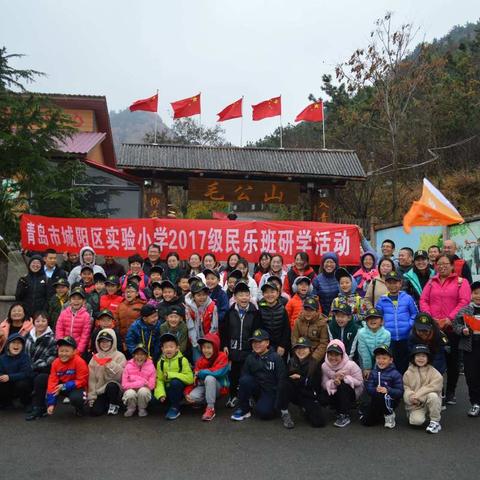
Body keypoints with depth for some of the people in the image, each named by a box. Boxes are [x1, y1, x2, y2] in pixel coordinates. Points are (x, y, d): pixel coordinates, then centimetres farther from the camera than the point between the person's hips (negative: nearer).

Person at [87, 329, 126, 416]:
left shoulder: (119, 356, -5)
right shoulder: (95, 358, 6)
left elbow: (121, 375, -17)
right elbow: (92, 378, 5)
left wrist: (110, 363, -26)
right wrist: (91, 396, 0)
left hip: (115, 389, -3)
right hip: (100, 391, 3)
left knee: (111, 385, -35)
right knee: (95, 411, -17)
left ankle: (114, 405, -5)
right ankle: (107, 404, 18)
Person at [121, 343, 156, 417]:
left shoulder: (150, 366, -7)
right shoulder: (128, 366, -6)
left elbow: (151, 385, -10)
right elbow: (124, 385, -10)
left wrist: (134, 384, -15)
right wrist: (142, 383, -17)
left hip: (144, 391, 0)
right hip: (131, 390, 0)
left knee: (143, 391, -34)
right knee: (130, 393, -34)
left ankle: (142, 409, -4)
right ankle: (131, 408, 0)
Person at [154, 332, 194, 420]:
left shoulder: (182, 360, -9)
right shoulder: (160, 362, 3)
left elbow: (190, 378, -18)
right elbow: (159, 380, -1)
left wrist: (171, 375, -21)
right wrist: (161, 394, -20)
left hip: (180, 389, -3)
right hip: (167, 389, 3)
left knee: (175, 382, -34)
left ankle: (175, 408, -14)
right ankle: (171, 404, 6)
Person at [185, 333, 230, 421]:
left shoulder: (222, 356, -14)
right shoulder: (200, 361, 0)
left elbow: (218, 372, -30)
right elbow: (194, 378, 1)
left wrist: (200, 373, -17)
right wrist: (187, 392, -15)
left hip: (219, 388, -4)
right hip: (203, 386, 4)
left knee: (209, 378, -35)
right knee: (192, 397, -26)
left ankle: (210, 408, -22)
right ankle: (206, 400, 7)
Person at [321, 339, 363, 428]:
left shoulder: (351, 365, -22)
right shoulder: (324, 366, -11)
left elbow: (359, 381, -18)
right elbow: (324, 384, -12)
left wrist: (345, 378, -30)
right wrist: (333, 382, -33)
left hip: (352, 392, -3)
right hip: (335, 392, 3)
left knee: (343, 385, -36)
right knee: (324, 398, -26)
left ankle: (345, 416, -22)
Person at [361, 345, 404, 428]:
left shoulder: (395, 374, -10)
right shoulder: (373, 373, 2)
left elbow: (400, 392, -16)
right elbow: (368, 388, -6)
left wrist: (387, 390, -33)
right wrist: (375, 390, -29)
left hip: (390, 401, -4)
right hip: (375, 401, 4)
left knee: (383, 396, -37)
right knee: (366, 421, -6)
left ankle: (389, 415, -8)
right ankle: (381, 415, 27)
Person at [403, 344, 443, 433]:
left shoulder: (433, 372, -2)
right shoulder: (408, 373, 4)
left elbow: (434, 386, -17)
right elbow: (406, 388, -1)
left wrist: (418, 395, -22)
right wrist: (411, 396, -24)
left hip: (429, 402, 0)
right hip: (415, 405, 0)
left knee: (432, 395, -33)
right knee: (417, 421, -27)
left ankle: (435, 422, -14)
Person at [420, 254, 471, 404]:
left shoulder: (461, 282, 3)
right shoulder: (431, 282, 12)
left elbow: (464, 302, -9)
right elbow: (423, 300, 6)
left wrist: (450, 318, -17)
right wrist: (429, 317, -9)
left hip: (453, 327, -2)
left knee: (452, 360, 6)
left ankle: (450, 393, 18)